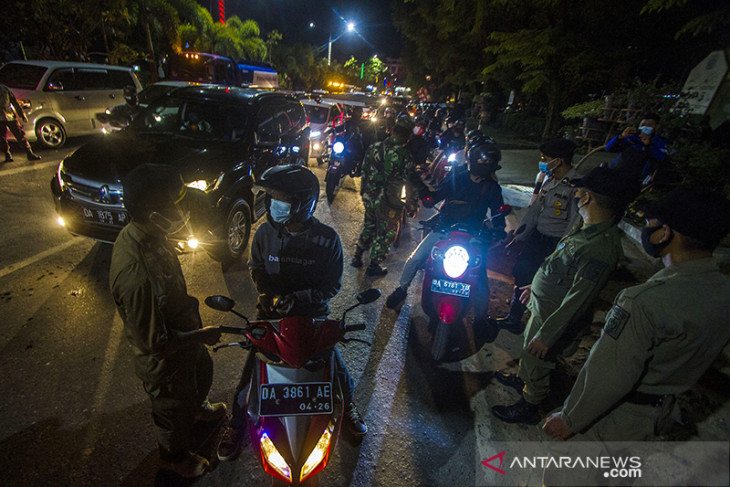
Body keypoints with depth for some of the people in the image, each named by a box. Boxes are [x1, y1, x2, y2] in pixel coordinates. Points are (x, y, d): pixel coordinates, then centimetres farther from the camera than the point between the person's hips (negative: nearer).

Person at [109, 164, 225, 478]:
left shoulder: (140, 232, -15)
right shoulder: (138, 276, -44)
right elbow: (154, 343, -32)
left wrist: (189, 306, 13)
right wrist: (201, 335, -20)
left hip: (183, 338, 8)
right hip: (165, 362, -7)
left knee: (202, 373, 35)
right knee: (174, 408, 23)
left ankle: (197, 407, 68)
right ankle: (174, 456, 55)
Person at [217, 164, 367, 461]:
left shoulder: (326, 239, -15)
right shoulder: (266, 232, -8)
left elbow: (332, 285, -10)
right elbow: (256, 267, 8)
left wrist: (296, 299, -23)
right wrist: (270, 293, -11)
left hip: (312, 314, -1)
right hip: (271, 314, 2)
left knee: (335, 365, 8)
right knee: (251, 371, 5)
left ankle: (348, 408, 41)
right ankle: (236, 425, 34)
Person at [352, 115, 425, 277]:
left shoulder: (374, 148, -1)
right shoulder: (404, 156, -20)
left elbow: (364, 171, 9)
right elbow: (412, 184, -15)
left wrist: (364, 191, 22)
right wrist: (413, 206, -3)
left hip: (369, 197, 6)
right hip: (388, 203, -6)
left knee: (368, 227, 25)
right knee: (386, 234, 12)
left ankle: (357, 257, 36)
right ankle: (373, 265, 23)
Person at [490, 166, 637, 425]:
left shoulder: (601, 248, -33)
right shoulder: (588, 229, -2)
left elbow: (577, 300, -30)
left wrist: (546, 334, -24)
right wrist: (536, 285, 22)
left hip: (554, 316, -9)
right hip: (542, 305, 9)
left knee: (536, 364, 13)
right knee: (528, 350, 30)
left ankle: (528, 408, 37)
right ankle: (521, 379, 56)